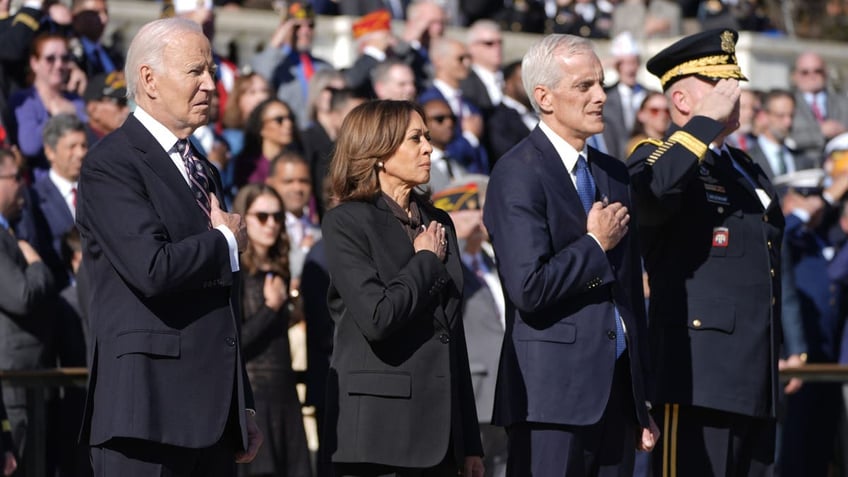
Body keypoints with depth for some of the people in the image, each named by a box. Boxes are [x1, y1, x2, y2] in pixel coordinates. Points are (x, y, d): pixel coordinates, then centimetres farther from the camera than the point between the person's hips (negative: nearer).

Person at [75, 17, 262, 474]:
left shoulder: (203, 171, 21)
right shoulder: (111, 163, -6)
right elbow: (153, 268, -22)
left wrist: (244, 407, 22)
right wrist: (227, 242, -4)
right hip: (149, 409, -8)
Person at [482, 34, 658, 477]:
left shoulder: (614, 174, 16)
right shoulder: (518, 173, -9)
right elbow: (528, 289, -20)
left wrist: (644, 402, 20)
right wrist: (595, 244, -7)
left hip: (617, 390, 7)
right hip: (553, 394, -7)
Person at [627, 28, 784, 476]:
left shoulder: (747, 170, 22)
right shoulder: (658, 158, -2)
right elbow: (652, 193, -30)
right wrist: (708, 121, -20)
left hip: (756, 384, 8)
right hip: (698, 377, -8)